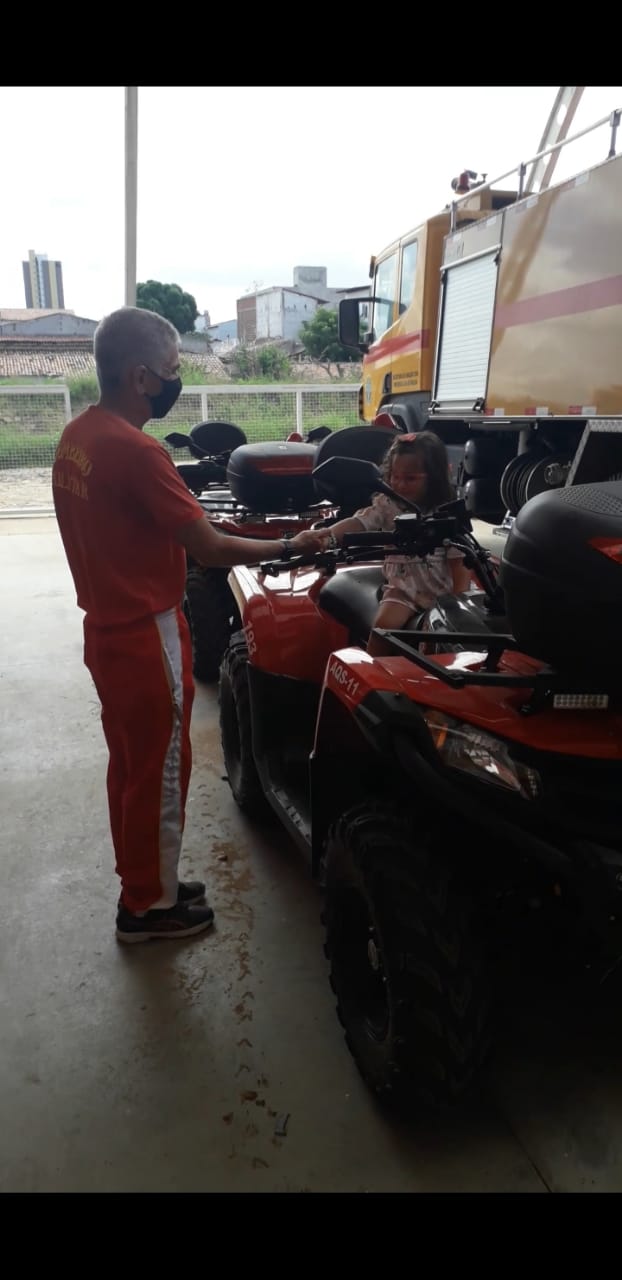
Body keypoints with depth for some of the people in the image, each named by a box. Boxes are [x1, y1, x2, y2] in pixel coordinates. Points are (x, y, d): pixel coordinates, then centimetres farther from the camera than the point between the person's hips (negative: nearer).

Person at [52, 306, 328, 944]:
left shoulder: (76, 436, 5)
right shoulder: (135, 450, -24)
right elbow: (209, 548, -22)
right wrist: (292, 546, -10)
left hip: (107, 628, 9)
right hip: (145, 638, -9)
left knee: (128, 765, 20)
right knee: (159, 773, 7)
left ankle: (141, 883, 37)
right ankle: (149, 905, 24)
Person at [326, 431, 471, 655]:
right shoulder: (386, 505, -2)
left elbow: (460, 563, -1)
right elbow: (357, 523, -19)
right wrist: (327, 534, -39)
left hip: (441, 592, 0)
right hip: (403, 588, 0)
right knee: (384, 625, -24)